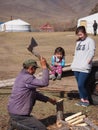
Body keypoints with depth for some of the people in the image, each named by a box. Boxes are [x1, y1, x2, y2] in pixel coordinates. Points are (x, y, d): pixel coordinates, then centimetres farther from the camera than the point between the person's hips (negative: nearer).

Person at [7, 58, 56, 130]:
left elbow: (34, 94, 17)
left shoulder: (22, 75, 12)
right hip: (19, 114, -10)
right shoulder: (27, 78, -20)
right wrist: (44, 66, -19)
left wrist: (48, 99, 16)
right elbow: (44, 83, -26)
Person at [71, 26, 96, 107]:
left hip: (84, 68, -7)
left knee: (81, 85, -11)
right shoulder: (78, 42, 18)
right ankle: (82, 100, 20)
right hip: (76, 67, 7)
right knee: (79, 85, 10)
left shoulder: (90, 41, -3)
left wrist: (87, 62, -17)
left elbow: (92, 53, -9)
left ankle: (86, 100, 7)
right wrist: (74, 64, 13)